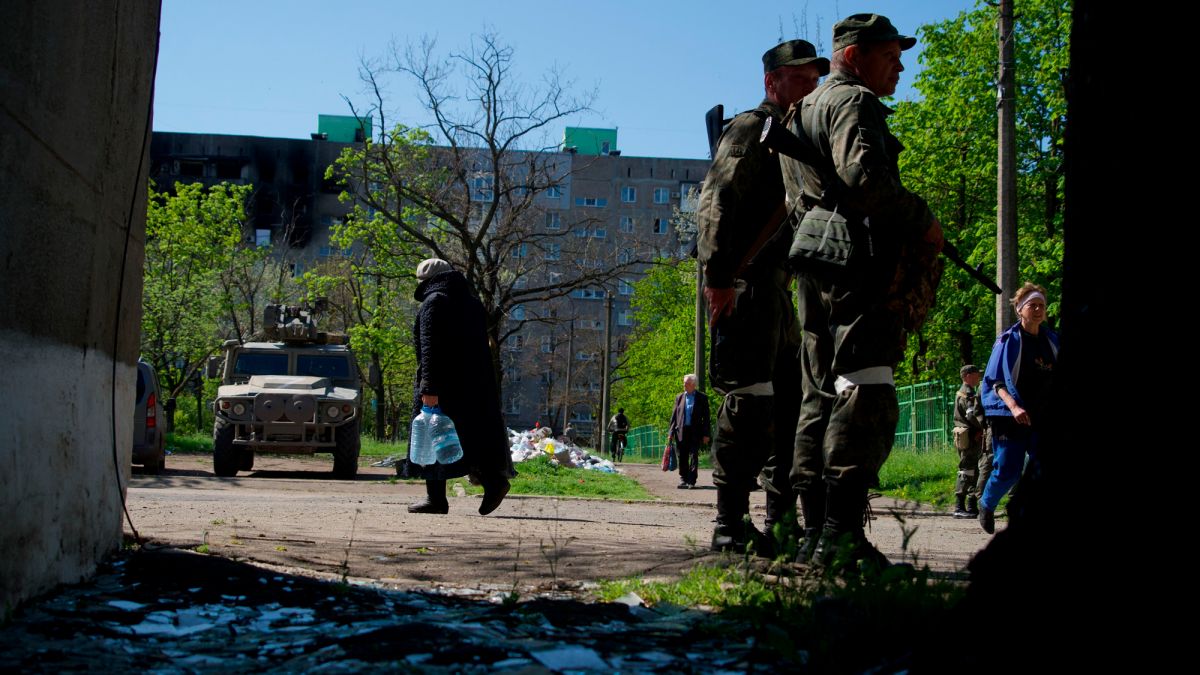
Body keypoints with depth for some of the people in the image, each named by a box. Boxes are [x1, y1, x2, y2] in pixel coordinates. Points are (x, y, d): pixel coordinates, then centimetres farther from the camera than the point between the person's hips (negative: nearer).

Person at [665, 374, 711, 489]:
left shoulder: (702, 398, 3)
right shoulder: (679, 397, 11)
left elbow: (706, 417, 2)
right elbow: (674, 415, 12)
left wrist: (706, 434, -4)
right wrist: (671, 432, 5)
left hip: (695, 433, -3)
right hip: (681, 432, 3)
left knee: (694, 457, -5)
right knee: (682, 458, 4)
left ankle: (691, 481, -3)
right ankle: (683, 480, 13)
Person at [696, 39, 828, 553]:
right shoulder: (750, 130, -4)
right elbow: (715, 201, -15)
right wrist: (716, 274, -25)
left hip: (775, 287, 10)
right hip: (745, 282, -10)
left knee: (790, 399, 10)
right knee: (750, 399, -13)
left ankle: (780, 520, 16)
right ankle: (730, 525, -10)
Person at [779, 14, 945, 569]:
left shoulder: (803, 111, 27)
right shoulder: (853, 102, -4)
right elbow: (863, 174, -21)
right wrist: (922, 221, -12)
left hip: (814, 264, 10)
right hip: (859, 260, -10)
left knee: (822, 396, 9)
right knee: (866, 396, -14)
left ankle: (815, 531, 10)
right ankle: (841, 535, -19)